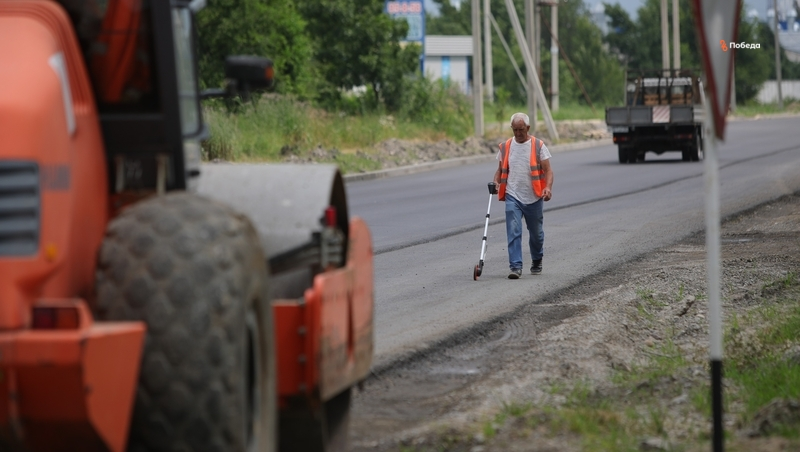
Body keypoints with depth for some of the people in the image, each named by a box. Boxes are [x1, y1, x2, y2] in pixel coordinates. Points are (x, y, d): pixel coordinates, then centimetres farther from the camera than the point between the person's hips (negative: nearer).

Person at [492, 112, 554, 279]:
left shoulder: (538, 146, -3)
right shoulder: (505, 147, 6)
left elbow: (547, 170, -6)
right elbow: (500, 170, 13)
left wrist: (548, 187, -24)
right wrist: (496, 183, -7)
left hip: (533, 197, -1)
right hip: (512, 197, 1)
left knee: (536, 233, 14)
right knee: (513, 232, -13)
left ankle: (537, 262, 36)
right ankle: (515, 266, -14)